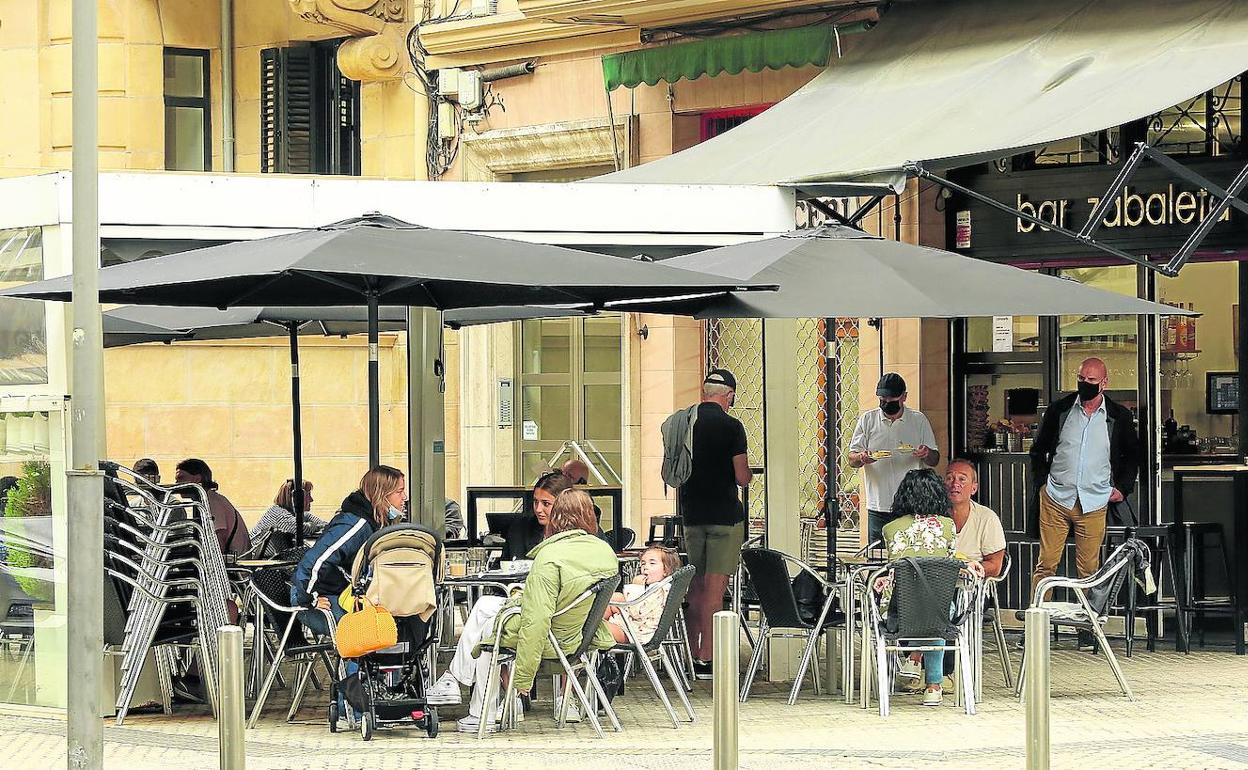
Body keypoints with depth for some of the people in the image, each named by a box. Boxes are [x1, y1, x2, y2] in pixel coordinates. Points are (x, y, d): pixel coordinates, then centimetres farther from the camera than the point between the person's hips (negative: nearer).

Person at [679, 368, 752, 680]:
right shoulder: (731, 426, -11)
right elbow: (742, 477, -12)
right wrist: (749, 472, 10)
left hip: (691, 514, 5)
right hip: (725, 515, -5)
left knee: (695, 587, 14)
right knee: (715, 586, -4)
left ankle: (693, 655, 17)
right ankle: (707, 657, -6)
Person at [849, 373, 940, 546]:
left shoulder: (919, 420, 8)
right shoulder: (868, 420, 7)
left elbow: (934, 460, 10)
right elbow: (852, 460, 6)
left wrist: (927, 454, -15)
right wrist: (862, 458, -19)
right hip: (878, 508, 0)